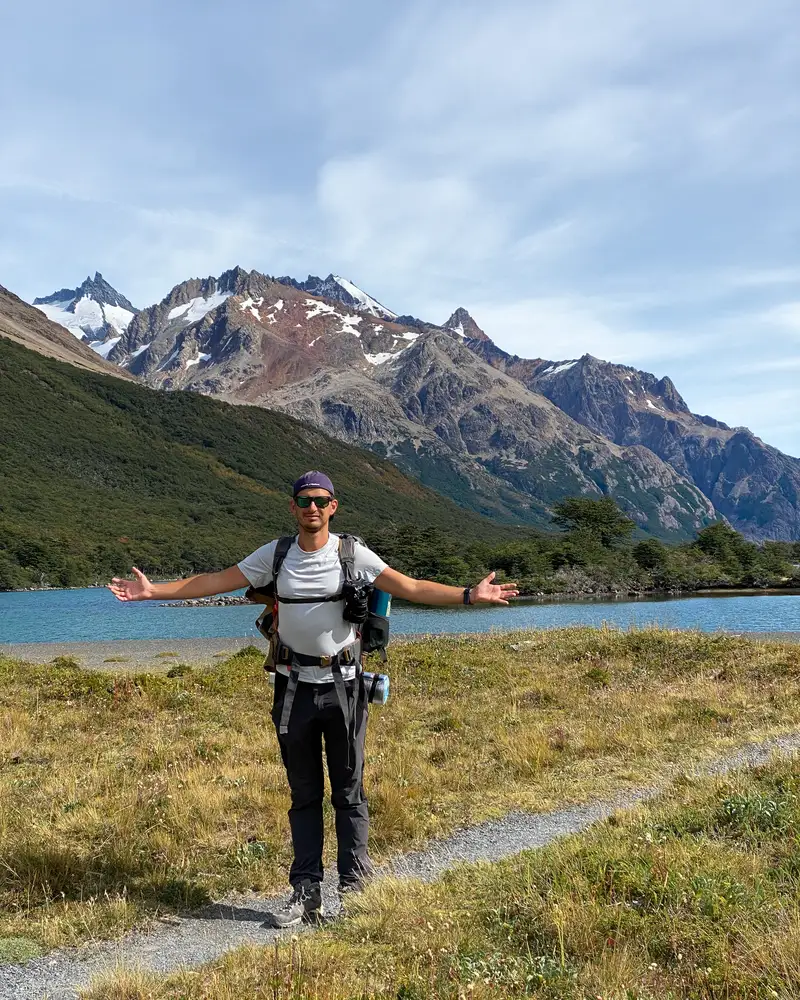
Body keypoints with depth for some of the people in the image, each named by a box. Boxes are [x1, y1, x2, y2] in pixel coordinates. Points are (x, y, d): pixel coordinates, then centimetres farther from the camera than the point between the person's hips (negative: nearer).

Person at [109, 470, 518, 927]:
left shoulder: (353, 554, -5)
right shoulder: (274, 554, 3)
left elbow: (411, 587, -12)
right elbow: (214, 582, 7)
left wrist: (468, 595, -25)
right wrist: (153, 591, 2)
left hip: (343, 685, -2)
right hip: (295, 687, 3)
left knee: (349, 792, 5)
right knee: (304, 794, 11)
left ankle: (354, 888, 15)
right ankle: (307, 893, 19)